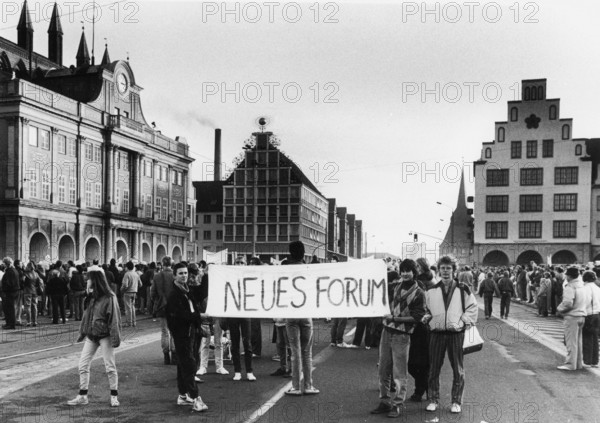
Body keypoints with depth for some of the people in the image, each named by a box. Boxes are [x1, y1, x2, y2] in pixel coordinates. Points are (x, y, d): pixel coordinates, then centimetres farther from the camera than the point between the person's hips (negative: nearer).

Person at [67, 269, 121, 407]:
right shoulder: (91, 297, 6)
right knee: (83, 365, 5)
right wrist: (82, 332, 13)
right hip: (91, 336, 7)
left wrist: (115, 337, -17)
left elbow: (114, 318, -14)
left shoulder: (109, 297, -13)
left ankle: (114, 396, 12)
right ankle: (82, 396, 15)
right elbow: (86, 315, 14)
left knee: (110, 366, 0)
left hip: (104, 335, -7)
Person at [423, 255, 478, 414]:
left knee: (458, 370, 4)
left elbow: (472, 308, 5)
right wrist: (427, 319, -3)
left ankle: (456, 402, 15)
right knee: (434, 368, 5)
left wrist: (463, 322, -5)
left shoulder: (463, 290, 2)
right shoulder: (431, 291, 7)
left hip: (456, 333, -1)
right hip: (436, 333, 2)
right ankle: (434, 400, 17)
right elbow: (426, 309, 15)